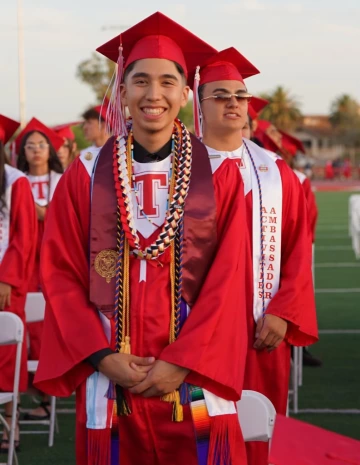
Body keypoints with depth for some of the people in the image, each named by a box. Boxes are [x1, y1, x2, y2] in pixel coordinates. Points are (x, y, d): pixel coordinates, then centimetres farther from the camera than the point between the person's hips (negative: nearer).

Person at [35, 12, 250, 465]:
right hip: (111, 377, 1)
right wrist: (102, 357, -10)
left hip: (193, 378, -1)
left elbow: (228, 280, -4)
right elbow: (60, 275, 1)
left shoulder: (219, 175, 1)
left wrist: (181, 364, -12)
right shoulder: (86, 175, 3)